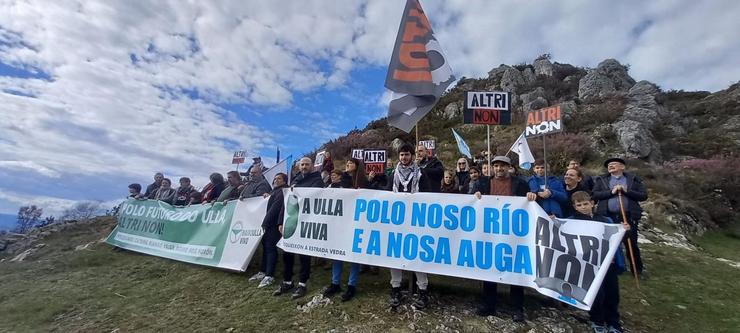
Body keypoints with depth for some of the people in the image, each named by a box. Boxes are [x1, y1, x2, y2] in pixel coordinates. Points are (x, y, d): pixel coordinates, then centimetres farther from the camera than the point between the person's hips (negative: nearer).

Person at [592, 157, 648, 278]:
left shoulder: (633, 179, 8)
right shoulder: (601, 180, 7)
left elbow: (644, 195, 1)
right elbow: (595, 194, -4)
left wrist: (627, 191, -12)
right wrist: (611, 192, -14)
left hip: (628, 216, 0)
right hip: (608, 216, 1)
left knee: (631, 243, 7)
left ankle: (638, 269, 25)